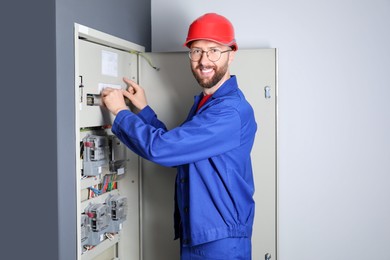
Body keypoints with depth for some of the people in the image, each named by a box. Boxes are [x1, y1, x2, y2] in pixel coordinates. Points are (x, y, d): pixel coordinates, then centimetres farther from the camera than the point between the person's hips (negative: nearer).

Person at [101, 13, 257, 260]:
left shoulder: (232, 110, -23)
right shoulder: (204, 101, 10)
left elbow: (162, 148, -27)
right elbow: (175, 147, 15)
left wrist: (121, 112, -13)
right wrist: (143, 109, 8)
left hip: (222, 238, -8)